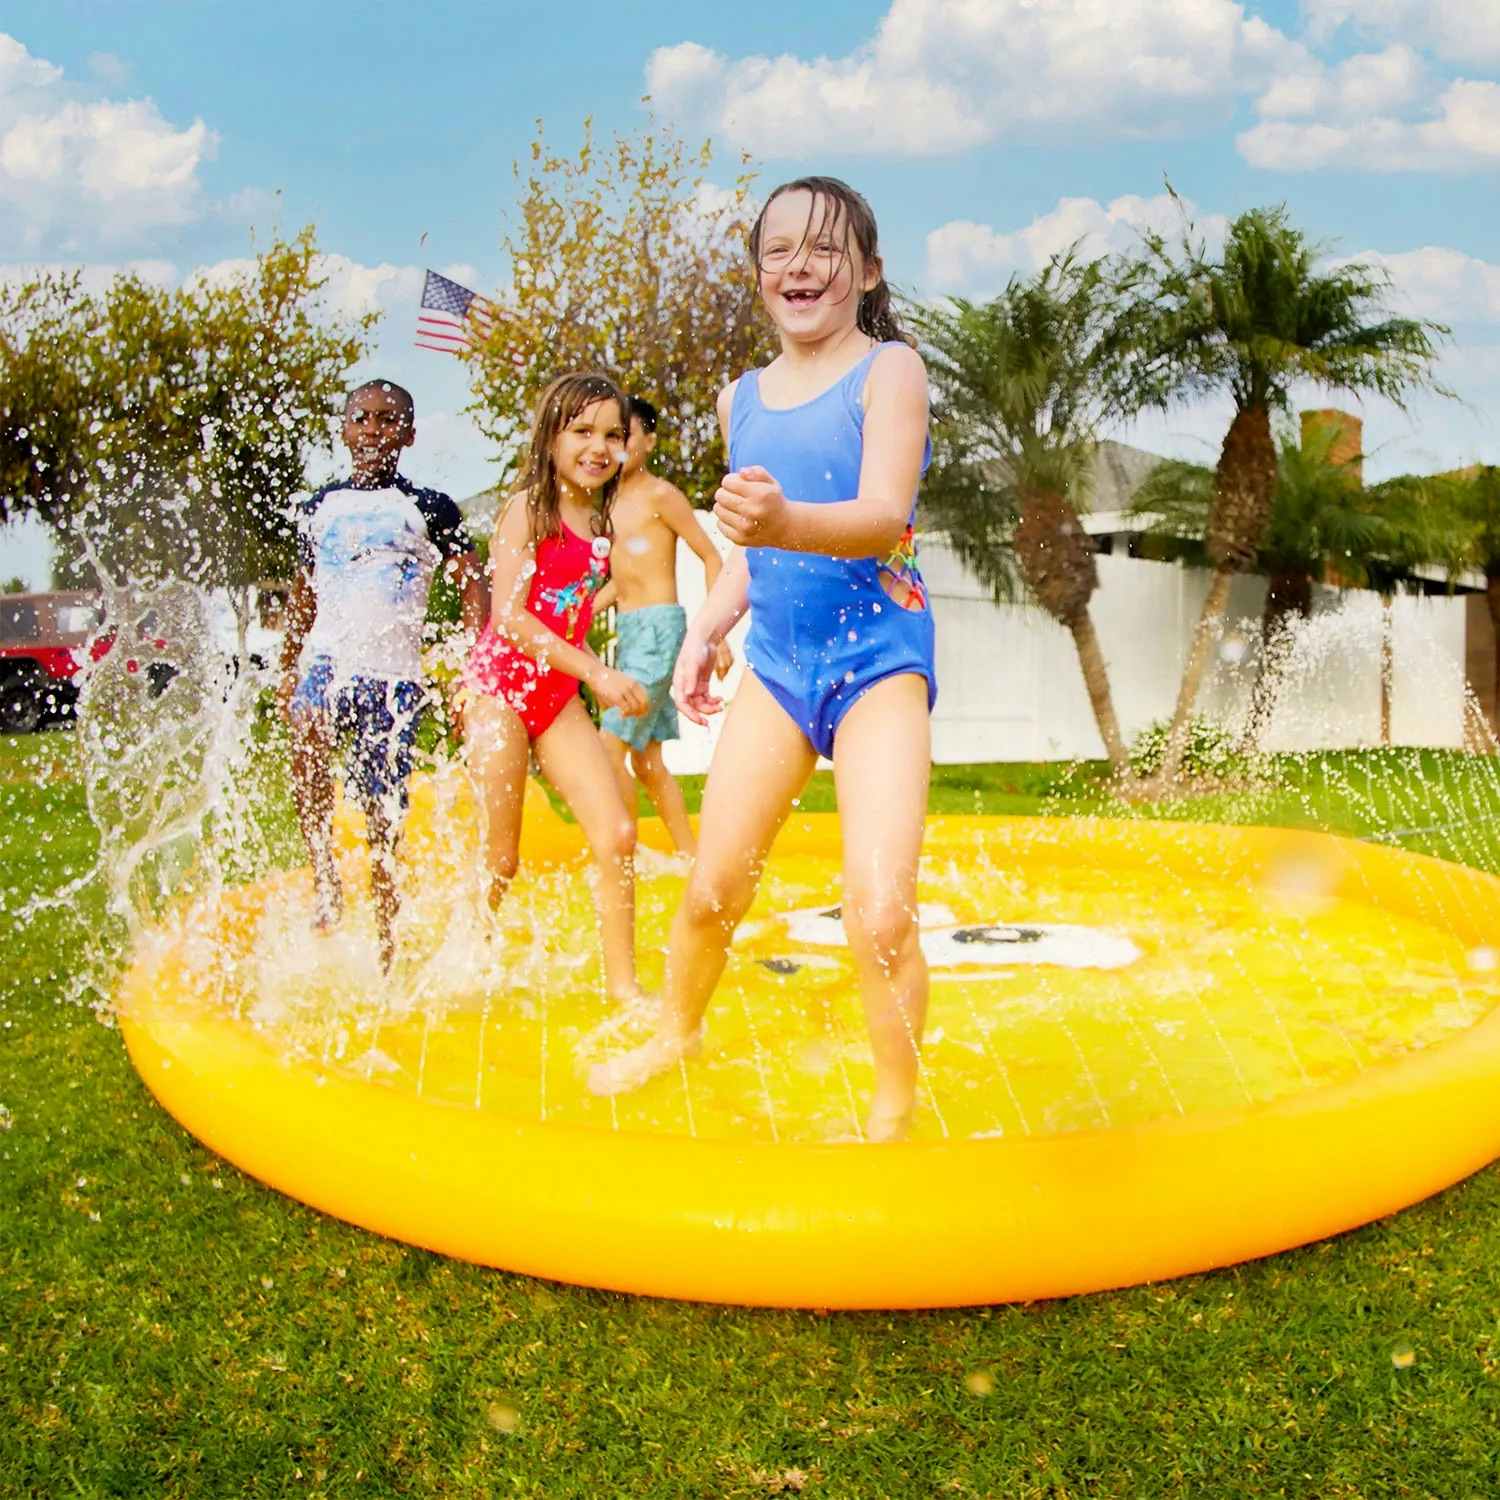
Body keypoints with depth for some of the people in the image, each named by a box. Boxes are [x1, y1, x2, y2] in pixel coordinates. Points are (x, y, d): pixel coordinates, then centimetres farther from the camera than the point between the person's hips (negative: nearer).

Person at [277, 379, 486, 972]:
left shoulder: (429, 508, 4)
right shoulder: (318, 507, 14)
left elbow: (474, 589, 3)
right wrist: (287, 669, 17)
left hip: (394, 672, -2)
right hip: (327, 658, 2)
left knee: (384, 817, 1)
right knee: (306, 730, -33)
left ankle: (387, 946, 13)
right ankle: (323, 873, -21)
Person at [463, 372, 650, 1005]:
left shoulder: (600, 521, 10)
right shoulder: (528, 508, -9)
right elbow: (509, 618, -17)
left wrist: (606, 680, 10)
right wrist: (595, 672, -21)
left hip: (558, 695, 6)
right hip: (500, 685, -6)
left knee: (618, 837, -4)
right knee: (499, 860, 0)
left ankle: (622, 986, 5)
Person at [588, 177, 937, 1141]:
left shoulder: (890, 368, -7)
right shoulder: (742, 397, 10)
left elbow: (884, 517, -23)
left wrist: (785, 521, -41)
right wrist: (707, 629, 7)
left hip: (880, 656, -5)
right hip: (778, 662, 5)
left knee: (880, 915, -15)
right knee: (712, 889, 11)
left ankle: (896, 1113, 8)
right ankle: (676, 1034, 39)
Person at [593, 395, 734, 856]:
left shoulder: (661, 495, -6)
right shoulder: (611, 501, 16)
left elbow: (711, 558, -7)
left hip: (658, 627, -9)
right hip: (626, 629, 9)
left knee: (611, 745, -14)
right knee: (645, 759, 10)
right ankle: (690, 856, 19)